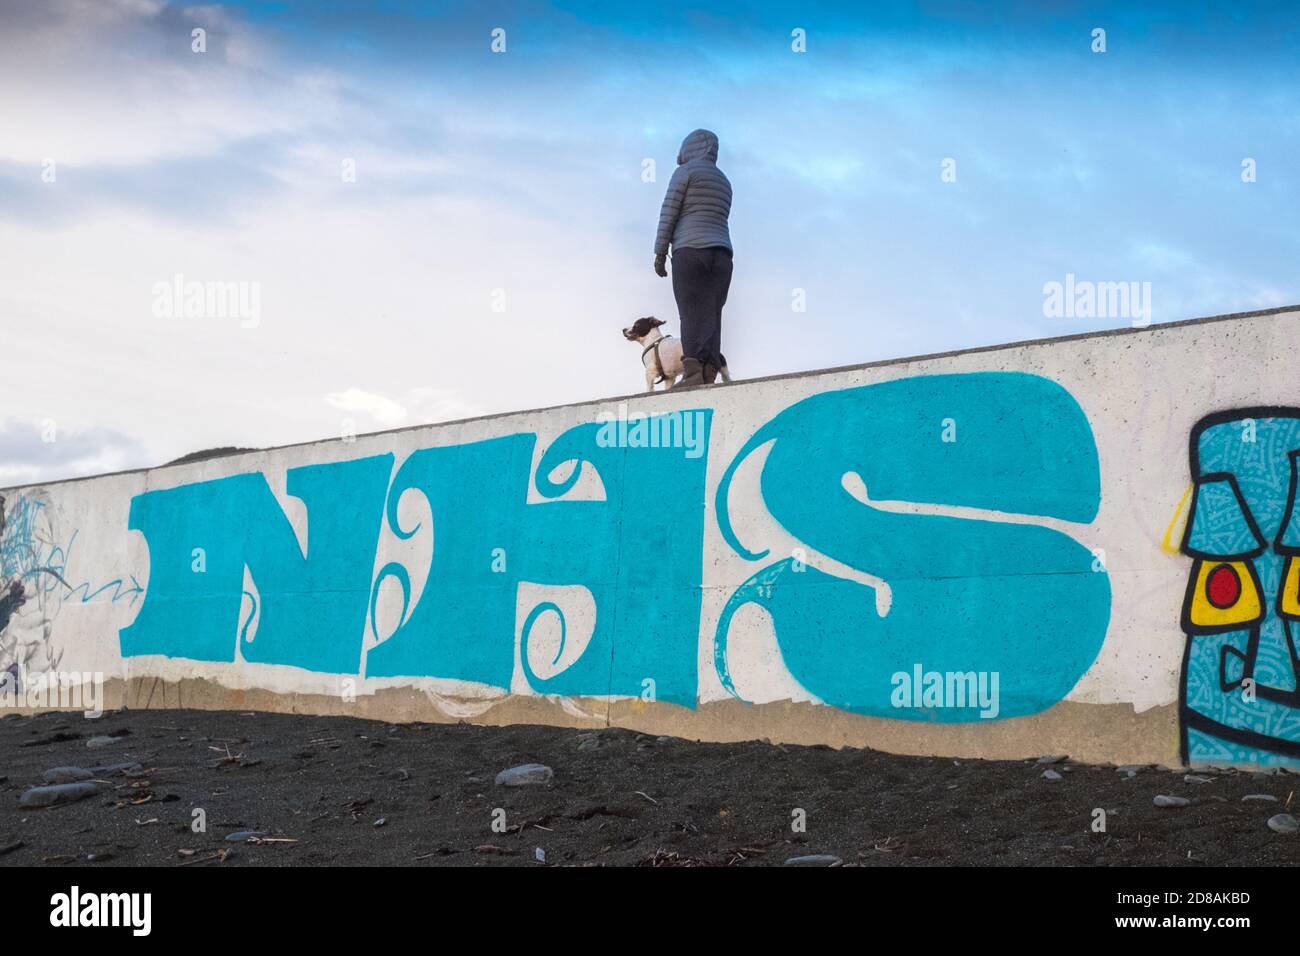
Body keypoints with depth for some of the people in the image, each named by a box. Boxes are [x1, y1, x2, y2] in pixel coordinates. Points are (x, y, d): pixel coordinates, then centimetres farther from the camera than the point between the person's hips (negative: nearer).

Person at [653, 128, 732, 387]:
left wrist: (660, 254, -1)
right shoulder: (723, 182, 25)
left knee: (692, 316, -15)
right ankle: (708, 377, -16)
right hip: (722, 255, 6)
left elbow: (669, 213, -3)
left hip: (690, 252, -6)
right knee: (711, 318, -3)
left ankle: (692, 374, -29)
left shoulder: (685, 171, 3)